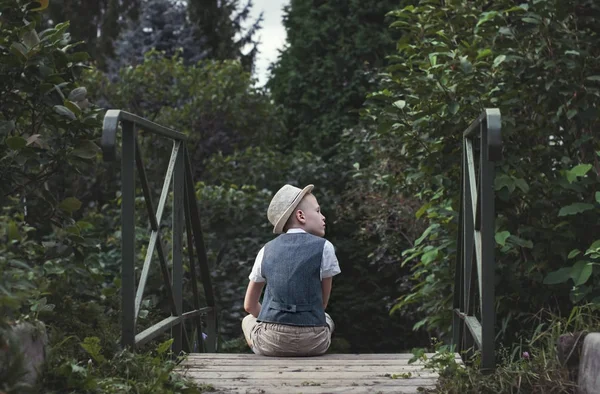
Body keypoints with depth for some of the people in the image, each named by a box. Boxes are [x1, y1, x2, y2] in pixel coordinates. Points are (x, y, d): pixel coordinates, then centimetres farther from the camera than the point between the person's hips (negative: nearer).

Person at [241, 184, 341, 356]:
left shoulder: (266, 250, 8)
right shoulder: (324, 248, 0)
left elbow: (249, 305, 12)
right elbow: (323, 302, 5)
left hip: (270, 342, 1)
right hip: (313, 342, -1)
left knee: (248, 321, 36)